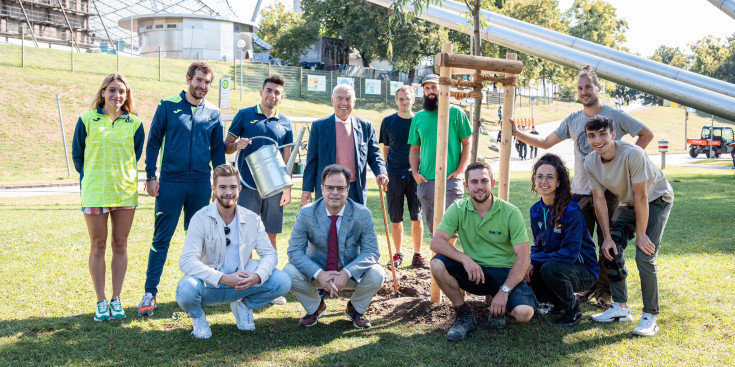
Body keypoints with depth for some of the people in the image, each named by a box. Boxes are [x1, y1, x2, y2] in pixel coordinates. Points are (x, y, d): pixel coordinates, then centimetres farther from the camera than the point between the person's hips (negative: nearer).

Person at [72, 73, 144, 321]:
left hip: (126, 192, 1)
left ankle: (116, 299, 16)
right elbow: (77, 154, 8)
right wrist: (92, 178, 12)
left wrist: (121, 176, 11)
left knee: (120, 246, 7)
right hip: (94, 193, -1)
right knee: (98, 247, 4)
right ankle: (101, 302, 13)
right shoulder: (87, 120, -1)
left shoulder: (134, 123, 2)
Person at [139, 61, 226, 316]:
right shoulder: (168, 106, 2)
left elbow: (218, 151, 14)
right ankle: (150, 293, 4)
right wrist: (150, 176, -3)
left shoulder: (213, 114, 8)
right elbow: (154, 141, 3)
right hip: (170, 182, -2)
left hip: (201, 184, 2)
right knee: (161, 238, -1)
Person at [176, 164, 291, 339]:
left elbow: (269, 254, 0)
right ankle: (197, 316, 2)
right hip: (209, 286, -3)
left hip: (242, 284, 3)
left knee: (283, 281, -18)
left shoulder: (252, 219, -1)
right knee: (186, 289, -36)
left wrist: (257, 276, -23)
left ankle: (244, 304, 12)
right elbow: (186, 261, -21)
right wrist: (223, 278, -32)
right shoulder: (201, 219, -12)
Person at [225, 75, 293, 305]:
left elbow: (287, 159, 12)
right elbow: (226, 147, 6)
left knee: (270, 236, 6)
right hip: (248, 186, -2)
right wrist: (237, 145, -16)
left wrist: (287, 188, 6)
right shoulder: (245, 115, 3)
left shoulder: (284, 123, 10)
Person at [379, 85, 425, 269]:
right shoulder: (388, 122, 5)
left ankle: (417, 255, 12)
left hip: (415, 174, -1)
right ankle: (398, 255, 19)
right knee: (395, 217, 5)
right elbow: (385, 149, 12)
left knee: (417, 216, 1)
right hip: (394, 175, 1)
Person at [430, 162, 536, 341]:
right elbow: (436, 242, -13)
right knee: (437, 264, -25)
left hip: (504, 273, -2)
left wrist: (504, 291, -22)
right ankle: (464, 313, -4)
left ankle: (497, 305, 9)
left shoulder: (511, 212, -10)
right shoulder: (458, 209, -4)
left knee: (524, 313, -29)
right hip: (473, 272, 2)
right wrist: (465, 258, -30)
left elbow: (523, 257, -13)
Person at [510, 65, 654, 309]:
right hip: (580, 191, 3)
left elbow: (647, 135, 7)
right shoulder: (573, 120, 9)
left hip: (608, 190, -3)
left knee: (608, 243, 1)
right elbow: (545, 142, 12)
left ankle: (604, 291, 11)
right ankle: (587, 287, 17)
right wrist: (516, 132, 3)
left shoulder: (615, 116, 0)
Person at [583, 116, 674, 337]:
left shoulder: (633, 154, -33)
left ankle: (650, 316, -5)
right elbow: (599, 200, -9)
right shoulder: (590, 163, -15)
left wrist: (641, 234, -21)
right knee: (611, 249, -6)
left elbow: (641, 197, -27)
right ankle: (621, 307, 8)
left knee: (644, 257, -17)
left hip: (657, 199, -6)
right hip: (628, 203, 6)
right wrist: (607, 237, -11)